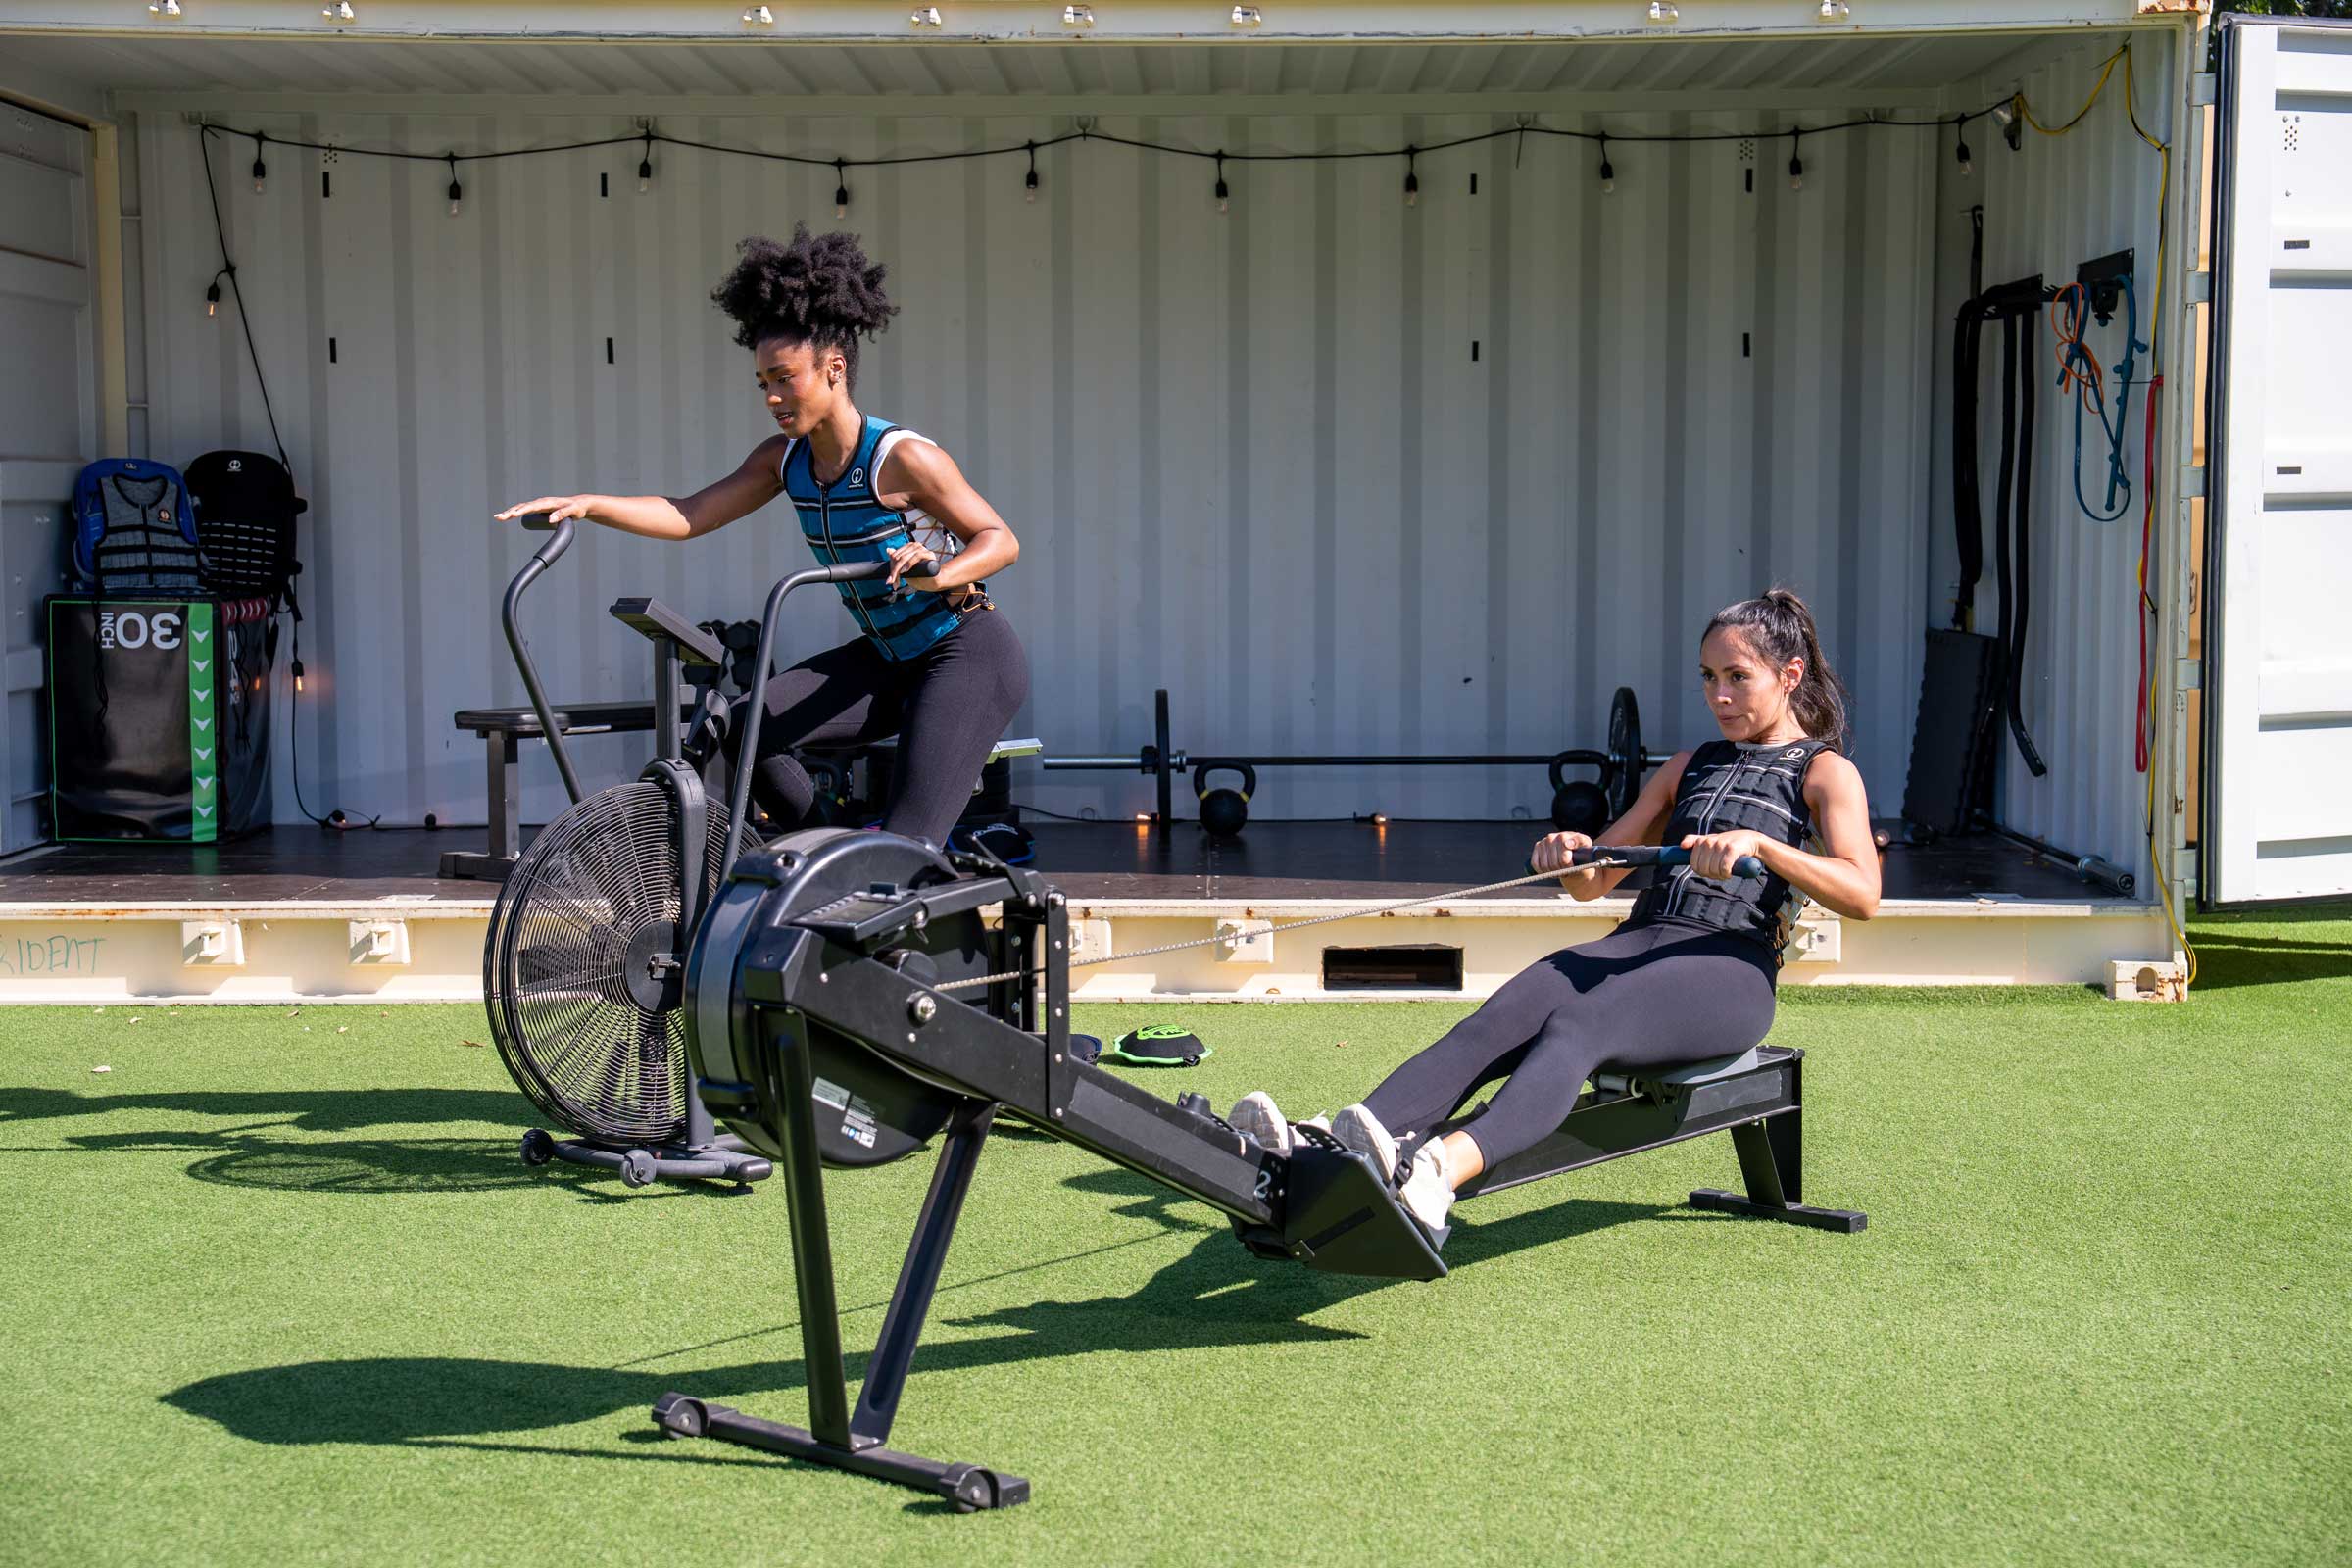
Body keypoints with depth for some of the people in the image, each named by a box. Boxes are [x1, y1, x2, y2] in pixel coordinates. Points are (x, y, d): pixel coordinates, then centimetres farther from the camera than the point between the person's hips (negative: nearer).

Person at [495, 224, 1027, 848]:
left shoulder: (903, 458, -20)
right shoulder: (784, 459, 1)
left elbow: (1001, 539, -17)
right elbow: (688, 516, -4)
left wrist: (940, 574, -38)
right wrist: (584, 504, -17)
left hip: (969, 655, -7)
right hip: (889, 657, 7)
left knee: (905, 848, -18)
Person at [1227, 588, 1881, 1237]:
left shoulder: (1826, 772, 10)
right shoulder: (1688, 766, 28)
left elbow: (1863, 895, -9)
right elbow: (1593, 881, 27)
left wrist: (1758, 844, -24)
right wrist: (1568, 855, 2)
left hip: (1729, 970, -6)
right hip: (1636, 941, 6)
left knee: (1575, 1028, -36)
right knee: (1493, 1025, -25)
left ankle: (1437, 1172, -64)